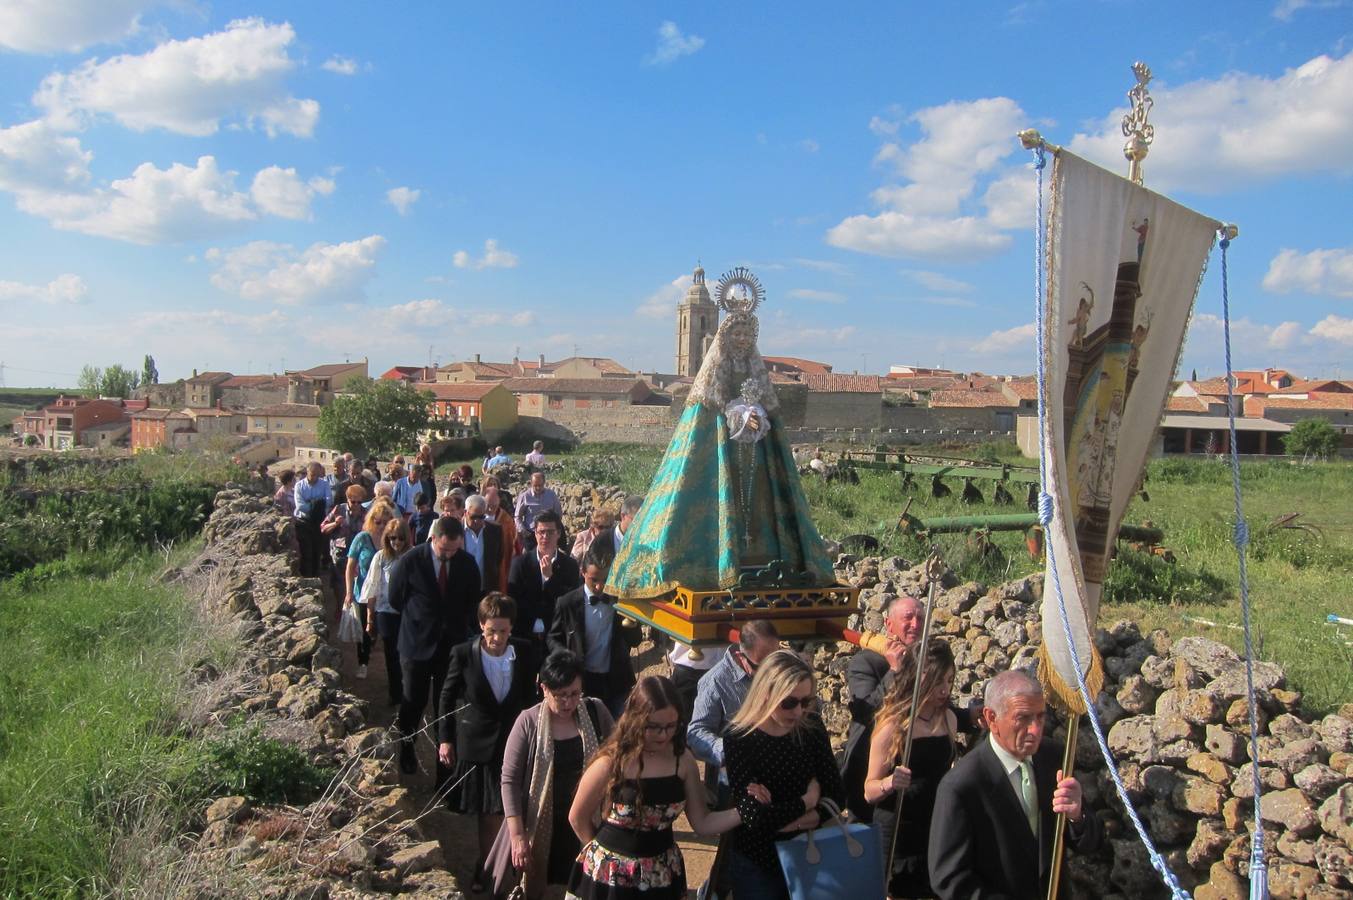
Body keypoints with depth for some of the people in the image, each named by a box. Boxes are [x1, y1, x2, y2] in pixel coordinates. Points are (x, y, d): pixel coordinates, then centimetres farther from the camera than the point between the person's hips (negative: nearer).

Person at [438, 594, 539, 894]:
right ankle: (486, 864, 29)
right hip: (476, 743, -1)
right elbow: (448, 696, -2)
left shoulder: (525, 652, -9)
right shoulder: (463, 653, -13)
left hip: (513, 741, 1)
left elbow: (530, 696, 5)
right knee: (488, 811, 9)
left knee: (502, 809, 7)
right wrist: (446, 739, 1)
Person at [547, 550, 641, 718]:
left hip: (617, 681, 2)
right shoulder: (567, 603, -9)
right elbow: (553, 639, 2)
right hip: (583, 681, -2)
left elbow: (635, 641, -1)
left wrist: (631, 626, -23)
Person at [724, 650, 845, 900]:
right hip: (756, 864, -4)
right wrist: (808, 801, -14)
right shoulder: (739, 738, -20)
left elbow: (836, 793, -5)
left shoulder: (811, 727, -6)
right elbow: (753, 816, -27)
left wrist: (796, 820, -20)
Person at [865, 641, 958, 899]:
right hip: (899, 834, -5)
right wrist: (889, 783, -31)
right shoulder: (893, 725, -15)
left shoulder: (949, 718, 2)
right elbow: (869, 791, -14)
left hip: (939, 832, 5)